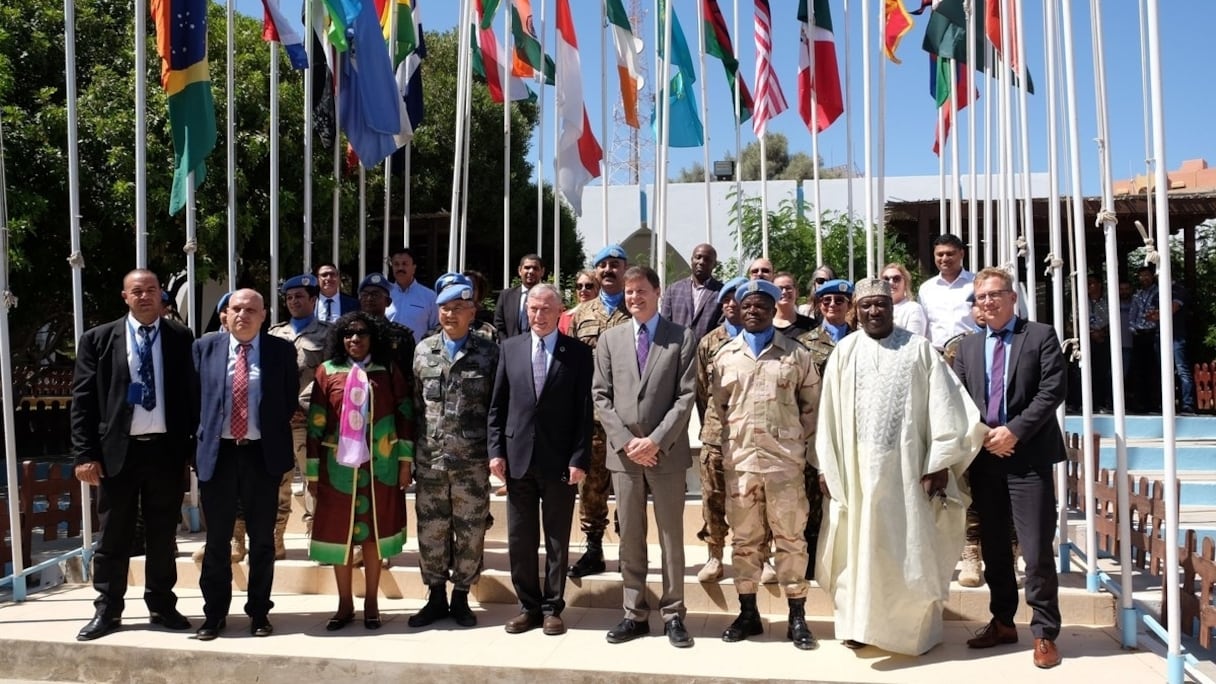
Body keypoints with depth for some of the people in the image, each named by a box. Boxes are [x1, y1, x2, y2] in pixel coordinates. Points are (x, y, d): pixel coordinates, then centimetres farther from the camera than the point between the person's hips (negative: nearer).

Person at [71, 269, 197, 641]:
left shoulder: (181, 338, 3)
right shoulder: (98, 339, 2)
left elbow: (191, 393, 5)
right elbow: (83, 399, 0)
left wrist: (195, 444, -1)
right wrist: (85, 453, -7)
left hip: (166, 448, 1)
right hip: (117, 449, 0)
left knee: (163, 535, 11)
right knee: (113, 535, 9)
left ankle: (162, 606, 23)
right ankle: (107, 610, 21)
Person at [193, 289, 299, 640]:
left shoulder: (282, 350, 1)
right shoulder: (204, 347, 4)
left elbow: (291, 400, 5)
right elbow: (193, 397, 7)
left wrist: (277, 439, 2)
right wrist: (202, 439, 2)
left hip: (263, 455, 0)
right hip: (217, 453, 1)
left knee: (262, 539, 8)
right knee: (217, 539, 8)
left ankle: (259, 612, 20)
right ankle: (214, 613, 20)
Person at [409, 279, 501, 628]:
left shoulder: (488, 353, 1)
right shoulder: (423, 350, 8)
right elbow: (414, 403, 10)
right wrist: (410, 451, 6)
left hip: (472, 461, -2)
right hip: (429, 459, 2)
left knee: (470, 532, 6)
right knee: (431, 530, 9)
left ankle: (461, 597, 22)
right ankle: (436, 597, 24)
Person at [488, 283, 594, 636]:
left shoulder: (578, 352, -2)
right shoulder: (510, 348, 7)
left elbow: (585, 411, -4)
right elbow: (497, 405, 8)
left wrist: (579, 459, -10)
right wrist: (496, 451, 0)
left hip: (559, 461, -2)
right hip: (518, 458, 3)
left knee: (557, 540, 8)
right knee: (519, 540, 9)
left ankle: (552, 607, 20)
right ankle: (528, 605, 22)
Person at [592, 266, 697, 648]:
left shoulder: (682, 338, 1)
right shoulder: (609, 339, 9)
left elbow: (687, 396, -5)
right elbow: (601, 396, 5)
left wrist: (656, 440, -13)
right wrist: (626, 441, -7)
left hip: (667, 452, -2)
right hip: (623, 453, 2)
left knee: (672, 538, 5)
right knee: (630, 540, 8)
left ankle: (673, 615, 15)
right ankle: (635, 615, 18)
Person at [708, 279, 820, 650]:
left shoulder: (796, 354, 4)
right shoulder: (725, 355, 8)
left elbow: (811, 405, 8)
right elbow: (716, 405, 15)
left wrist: (800, 442, 4)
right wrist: (734, 434, 9)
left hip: (785, 461, -2)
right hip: (738, 461, 2)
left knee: (791, 538, 3)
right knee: (744, 538, 10)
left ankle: (797, 618, 12)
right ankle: (748, 613, 21)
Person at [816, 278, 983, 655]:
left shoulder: (919, 348, 1)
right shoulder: (844, 351, 5)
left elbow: (943, 407, -2)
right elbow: (829, 412, 4)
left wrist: (939, 464, -8)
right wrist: (826, 467, 1)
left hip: (906, 465, -1)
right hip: (856, 466, 1)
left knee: (909, 546, 6)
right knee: (859, 545, 7)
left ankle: (914, 627, 19)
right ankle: (860, 623, 18)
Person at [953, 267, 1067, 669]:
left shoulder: (1041, 336, 1)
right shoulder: (968, 346, 14)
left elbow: (1052, 391, -9)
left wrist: (1014, 431, -15)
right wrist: (980, 438, -6)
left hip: (1028, 456, -4)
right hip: (984, 458, 5)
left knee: (1037, 550, -3)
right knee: (993, 548, 12)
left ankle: (1044, 633, 9)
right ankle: (1002, 623, 25)